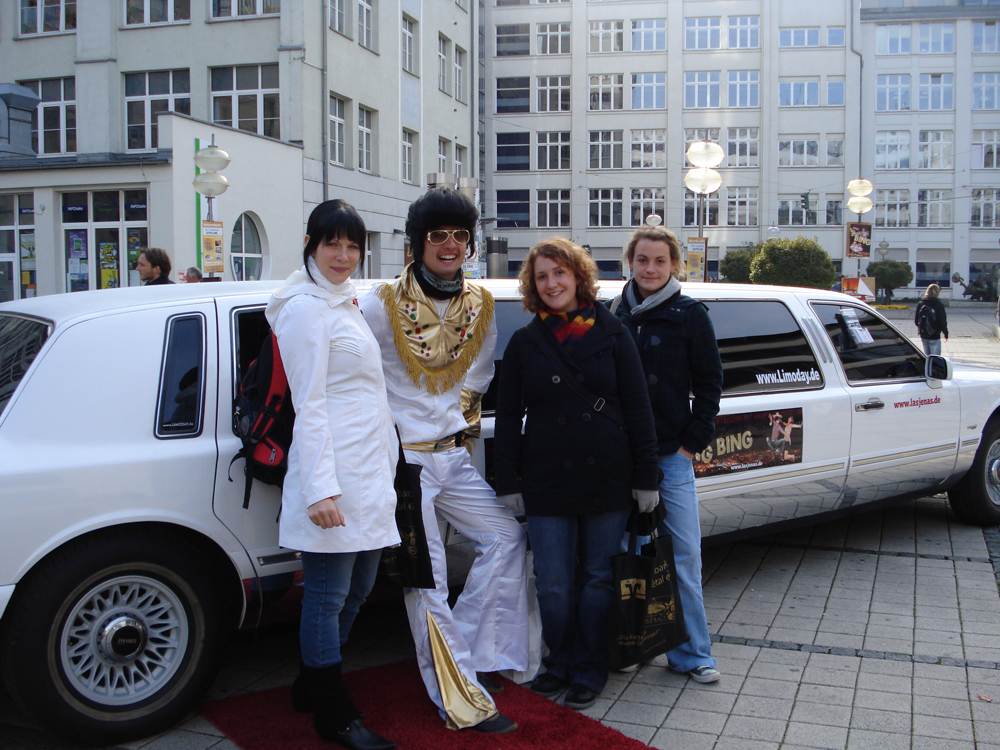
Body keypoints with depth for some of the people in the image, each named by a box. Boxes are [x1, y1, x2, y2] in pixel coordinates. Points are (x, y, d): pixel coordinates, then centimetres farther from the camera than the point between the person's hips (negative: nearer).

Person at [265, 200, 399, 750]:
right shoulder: (306, 307, -10)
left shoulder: (344, 303, 19)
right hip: (334, 471, -10)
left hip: (370, 472, 10)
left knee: (357, 589, 17)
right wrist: (320, 487, -21)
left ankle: (311, 686, 32)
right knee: (329, 595, 1)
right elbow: (310, 404, -16)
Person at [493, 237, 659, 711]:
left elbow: (638, 408, 1)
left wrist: (645, 477, -3)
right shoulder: (524, 343, 5)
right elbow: (507, 418, 7)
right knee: (553, 584, 5)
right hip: (546, 484, 1)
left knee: (598, 578, 7)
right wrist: (507, 483, 1)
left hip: (608, 479, -1)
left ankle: (588, 672, 23)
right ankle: (560, 664, 27)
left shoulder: (610, 333, 2)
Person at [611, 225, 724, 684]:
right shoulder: (615, 315, 8)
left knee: (684, 553, -2)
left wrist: (693, 442, -3)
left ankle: (691, 654, 10)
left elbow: (709, 385, 2)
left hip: (671, 455, -2)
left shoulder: (691, 315, 0)